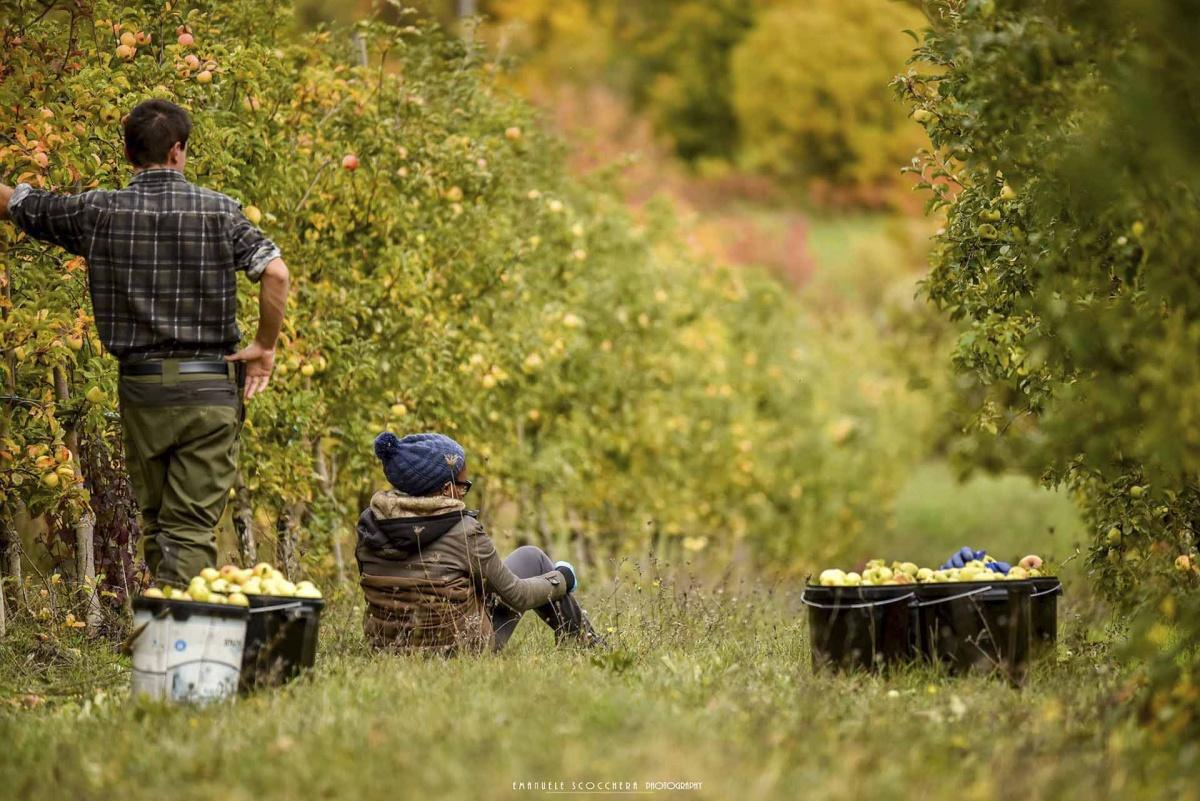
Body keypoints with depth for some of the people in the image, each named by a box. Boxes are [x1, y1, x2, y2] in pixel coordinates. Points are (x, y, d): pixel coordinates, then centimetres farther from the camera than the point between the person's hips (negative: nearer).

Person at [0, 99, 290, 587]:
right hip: (209, 389, -2)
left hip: (140, 387, 2)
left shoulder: (98, 212, 1)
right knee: (192, 528, -2)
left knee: (155, 522, 16)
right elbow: (275, 273, -15)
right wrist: (265, 345, -2)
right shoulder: (218, 211, -3)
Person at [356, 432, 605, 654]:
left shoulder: (369, 525, -7)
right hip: (460, 645, -5)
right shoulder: (462, 532, -22)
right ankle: (585, 644, 34)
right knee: (531, 558, 16)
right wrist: (561, 579, 11)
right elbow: (517, 596, -9)